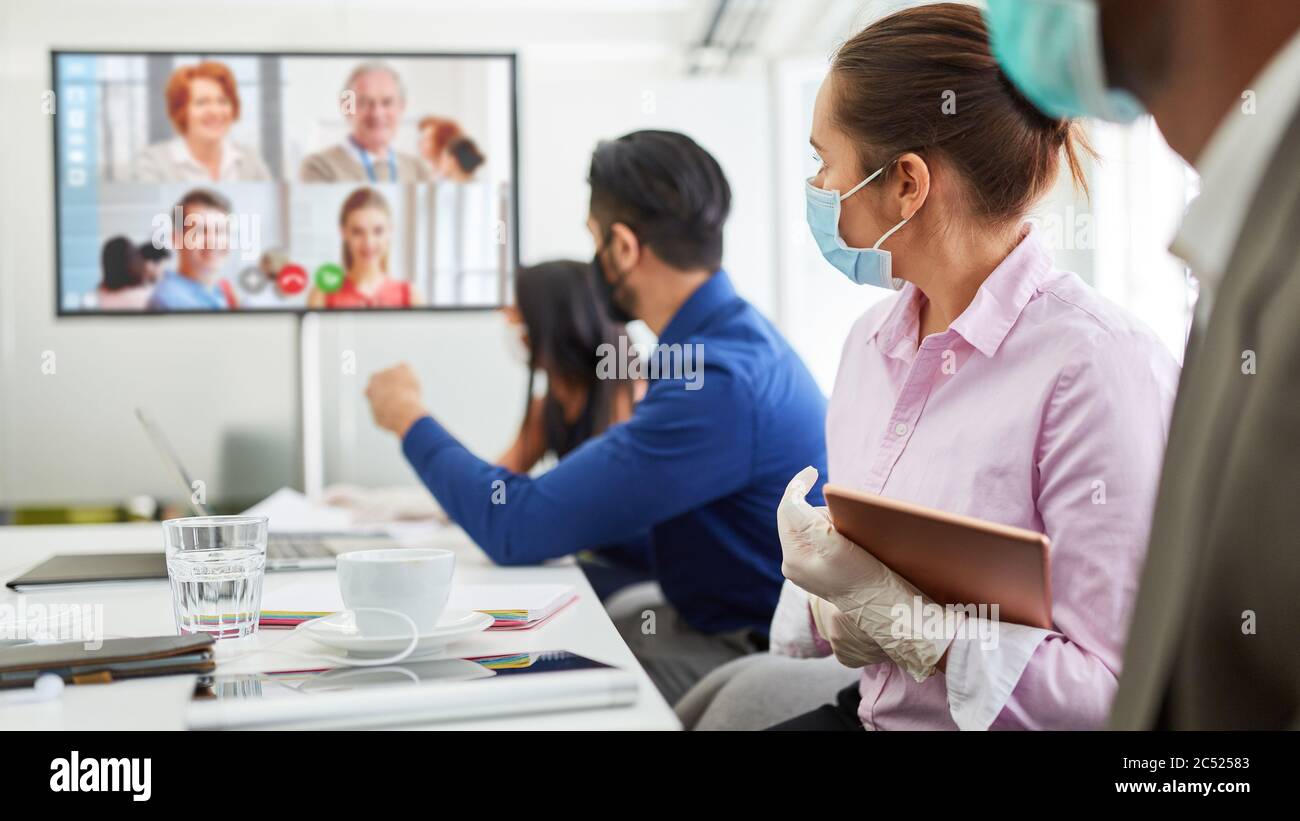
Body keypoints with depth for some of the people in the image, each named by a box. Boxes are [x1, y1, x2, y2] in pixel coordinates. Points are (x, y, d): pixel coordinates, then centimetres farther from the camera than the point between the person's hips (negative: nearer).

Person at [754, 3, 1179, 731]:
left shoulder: (1099, 368, -18)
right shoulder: (873, 340, 6)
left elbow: (1117, 692, -20)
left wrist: (887, 609, -21)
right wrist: (835, 615, -7)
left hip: (990, 718, -6)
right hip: (869, 709, 6)